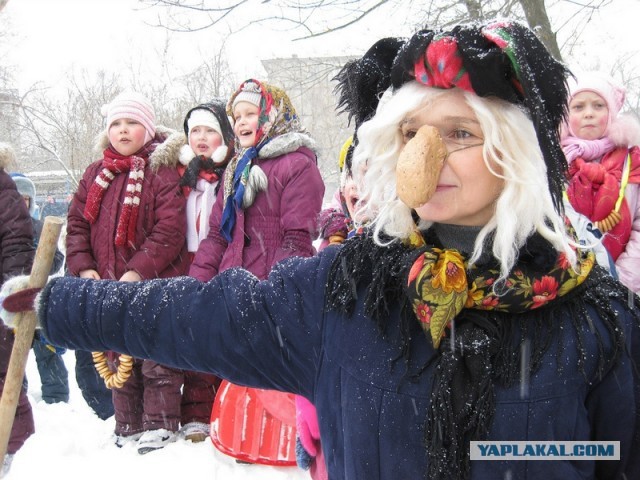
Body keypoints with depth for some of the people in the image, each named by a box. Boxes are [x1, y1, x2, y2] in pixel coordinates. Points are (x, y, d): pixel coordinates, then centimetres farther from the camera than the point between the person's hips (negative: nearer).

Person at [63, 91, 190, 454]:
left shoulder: (161, 173, -9)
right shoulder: (95, 175, 10)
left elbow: (170, 229, -17)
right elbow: (77, 224, 11)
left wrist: (138, 271, -22)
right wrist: (83, 267, -3)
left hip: (154, 287, -6)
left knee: (158, 363, 3)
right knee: (118, 363, 15)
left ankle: (160, 428, 15)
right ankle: (128, 429, 28)